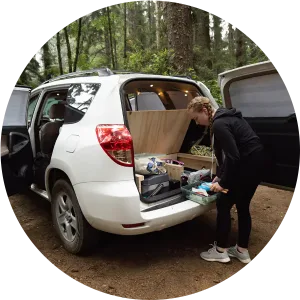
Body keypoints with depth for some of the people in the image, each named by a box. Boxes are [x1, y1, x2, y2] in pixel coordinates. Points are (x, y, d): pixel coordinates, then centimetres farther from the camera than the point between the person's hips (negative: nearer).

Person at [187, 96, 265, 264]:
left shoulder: (219, 124, -19)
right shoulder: (224, 118, 13)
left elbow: (233, 156, -23)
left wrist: (223, 183, -14)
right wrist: (220, 175, 15)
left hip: (247, 165, -10)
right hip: (255, 163, 10)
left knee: (224, 204, 3)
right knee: (242, 206, 17)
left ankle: (220, 251, 17)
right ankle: (243, 251, 29)